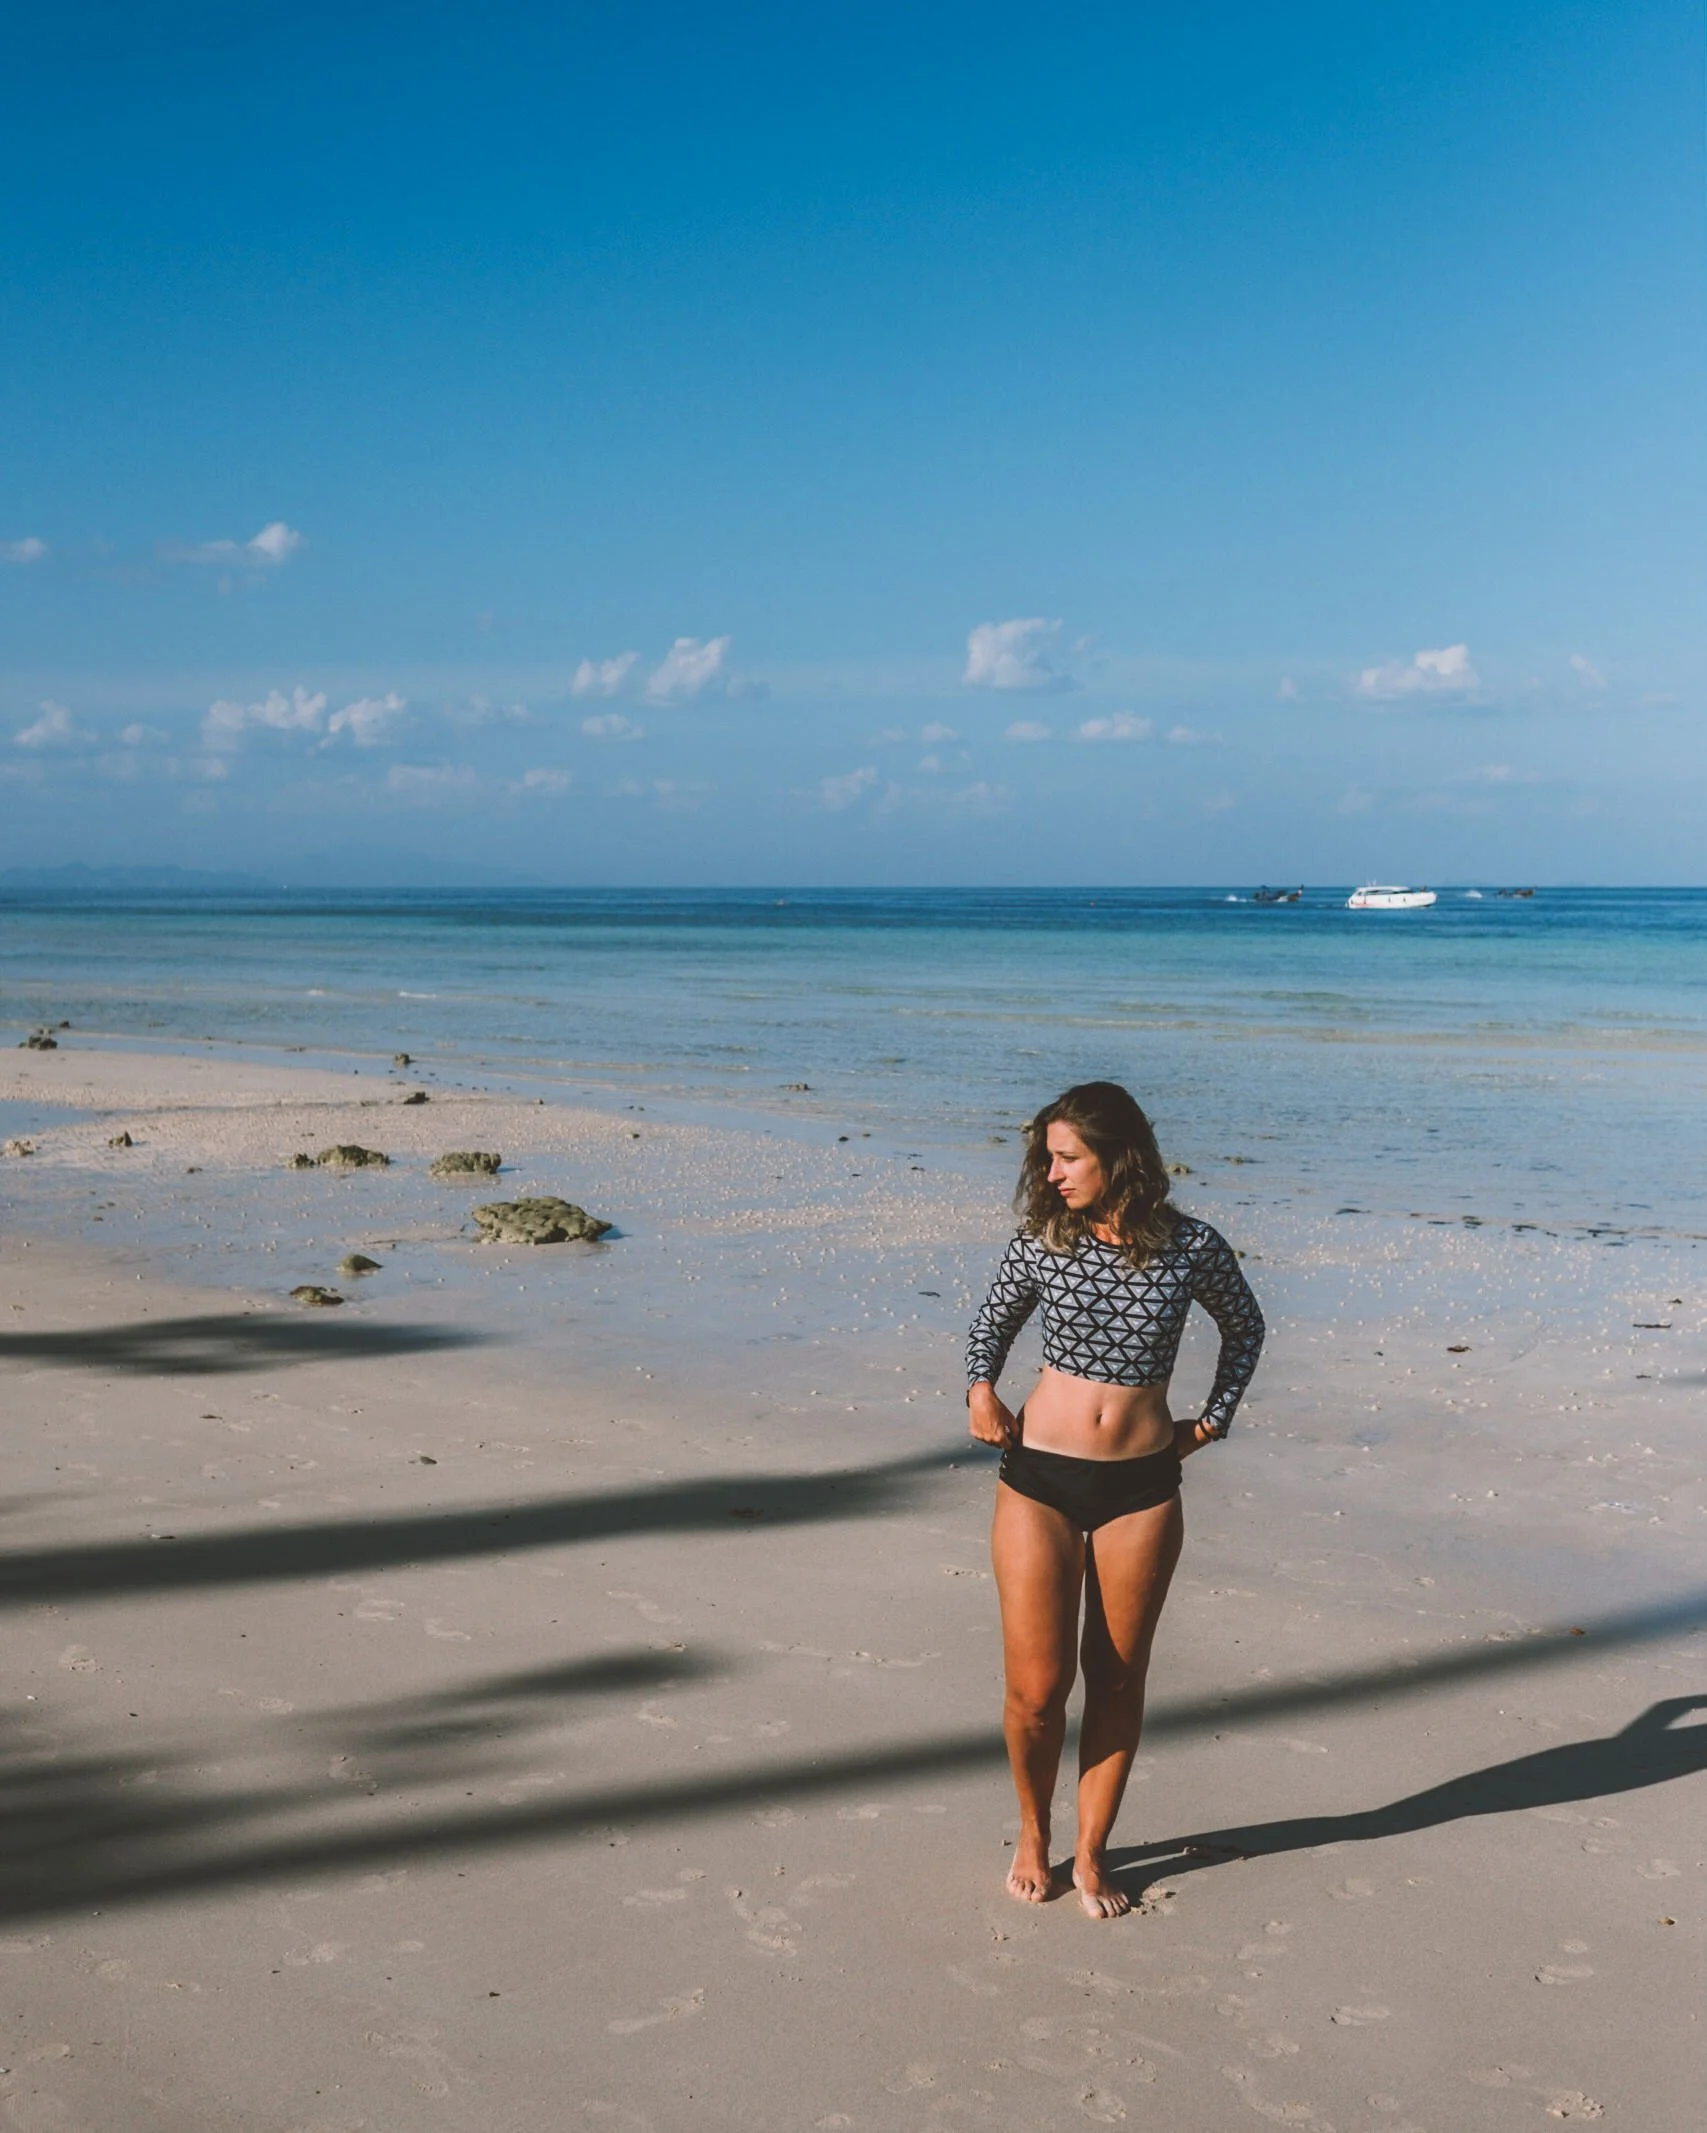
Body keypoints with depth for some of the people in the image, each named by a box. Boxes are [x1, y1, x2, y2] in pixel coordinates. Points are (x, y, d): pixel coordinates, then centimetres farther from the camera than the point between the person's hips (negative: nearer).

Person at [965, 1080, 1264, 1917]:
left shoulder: (1192, 1248, -4)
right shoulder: (1041, 1244, -2)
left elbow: (1245, 1327, 15)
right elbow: (992, 1321, 16)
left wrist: (1212, 1419, 9)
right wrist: (980, 1386, -1)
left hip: (1143, 1489, 0)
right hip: (1038, 1480, 0)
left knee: (1117, 1681, 9)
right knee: (1036, 1687, -1)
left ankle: (1090, 1854, 26)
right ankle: (1032, 1835, 25)